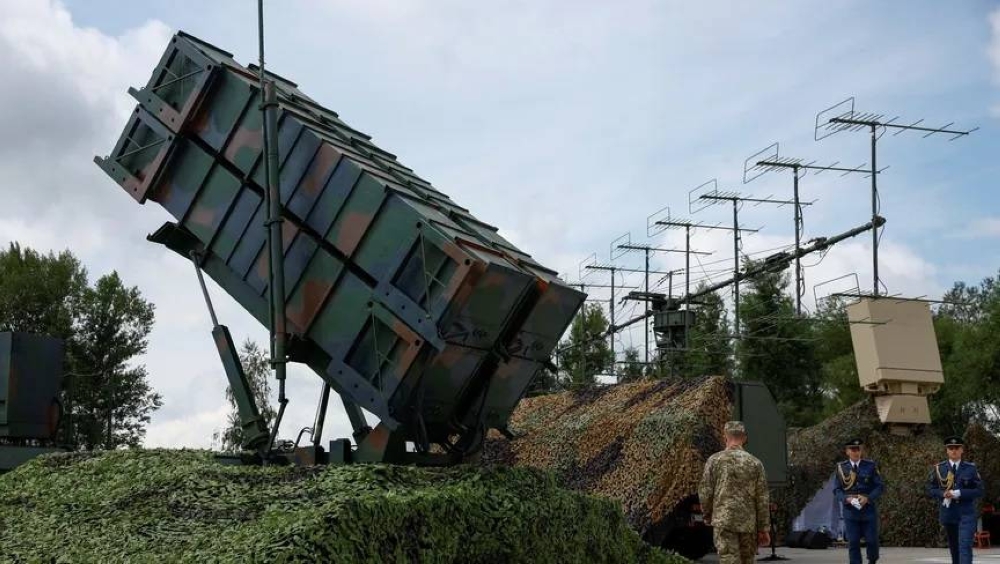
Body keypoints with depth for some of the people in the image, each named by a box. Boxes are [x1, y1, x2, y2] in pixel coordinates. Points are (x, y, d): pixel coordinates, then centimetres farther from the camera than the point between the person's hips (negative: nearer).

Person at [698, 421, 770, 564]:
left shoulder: (714, 460, -2)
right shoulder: (755, 463, 3)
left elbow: (705, 492, -2)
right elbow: (762, 498, 2)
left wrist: (707, 516, 15)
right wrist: (763, 528, 8)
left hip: (723, 521, -2)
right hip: (748, 523, 2)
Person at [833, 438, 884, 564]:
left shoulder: (871, 466, 1)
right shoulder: (840, 467, 3)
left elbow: (880, 486, 0)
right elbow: (837, 490, 5)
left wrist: (867, 498, -15)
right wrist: (847, 499, -14)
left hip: (869, 509, 0)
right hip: (850, 510, 0)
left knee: (872, 540, 3)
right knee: (853, 543, -2)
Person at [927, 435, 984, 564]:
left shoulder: (971, 468, -1)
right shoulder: (939, 468, 3)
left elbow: (979, 490, -3)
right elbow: (930, 489, 6)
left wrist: (958, 493, -16)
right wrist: (942, 494, -15)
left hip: (966, 514, -3)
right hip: (948, 513, 3)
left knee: (965, 546, -15)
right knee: (954, 547, 13)